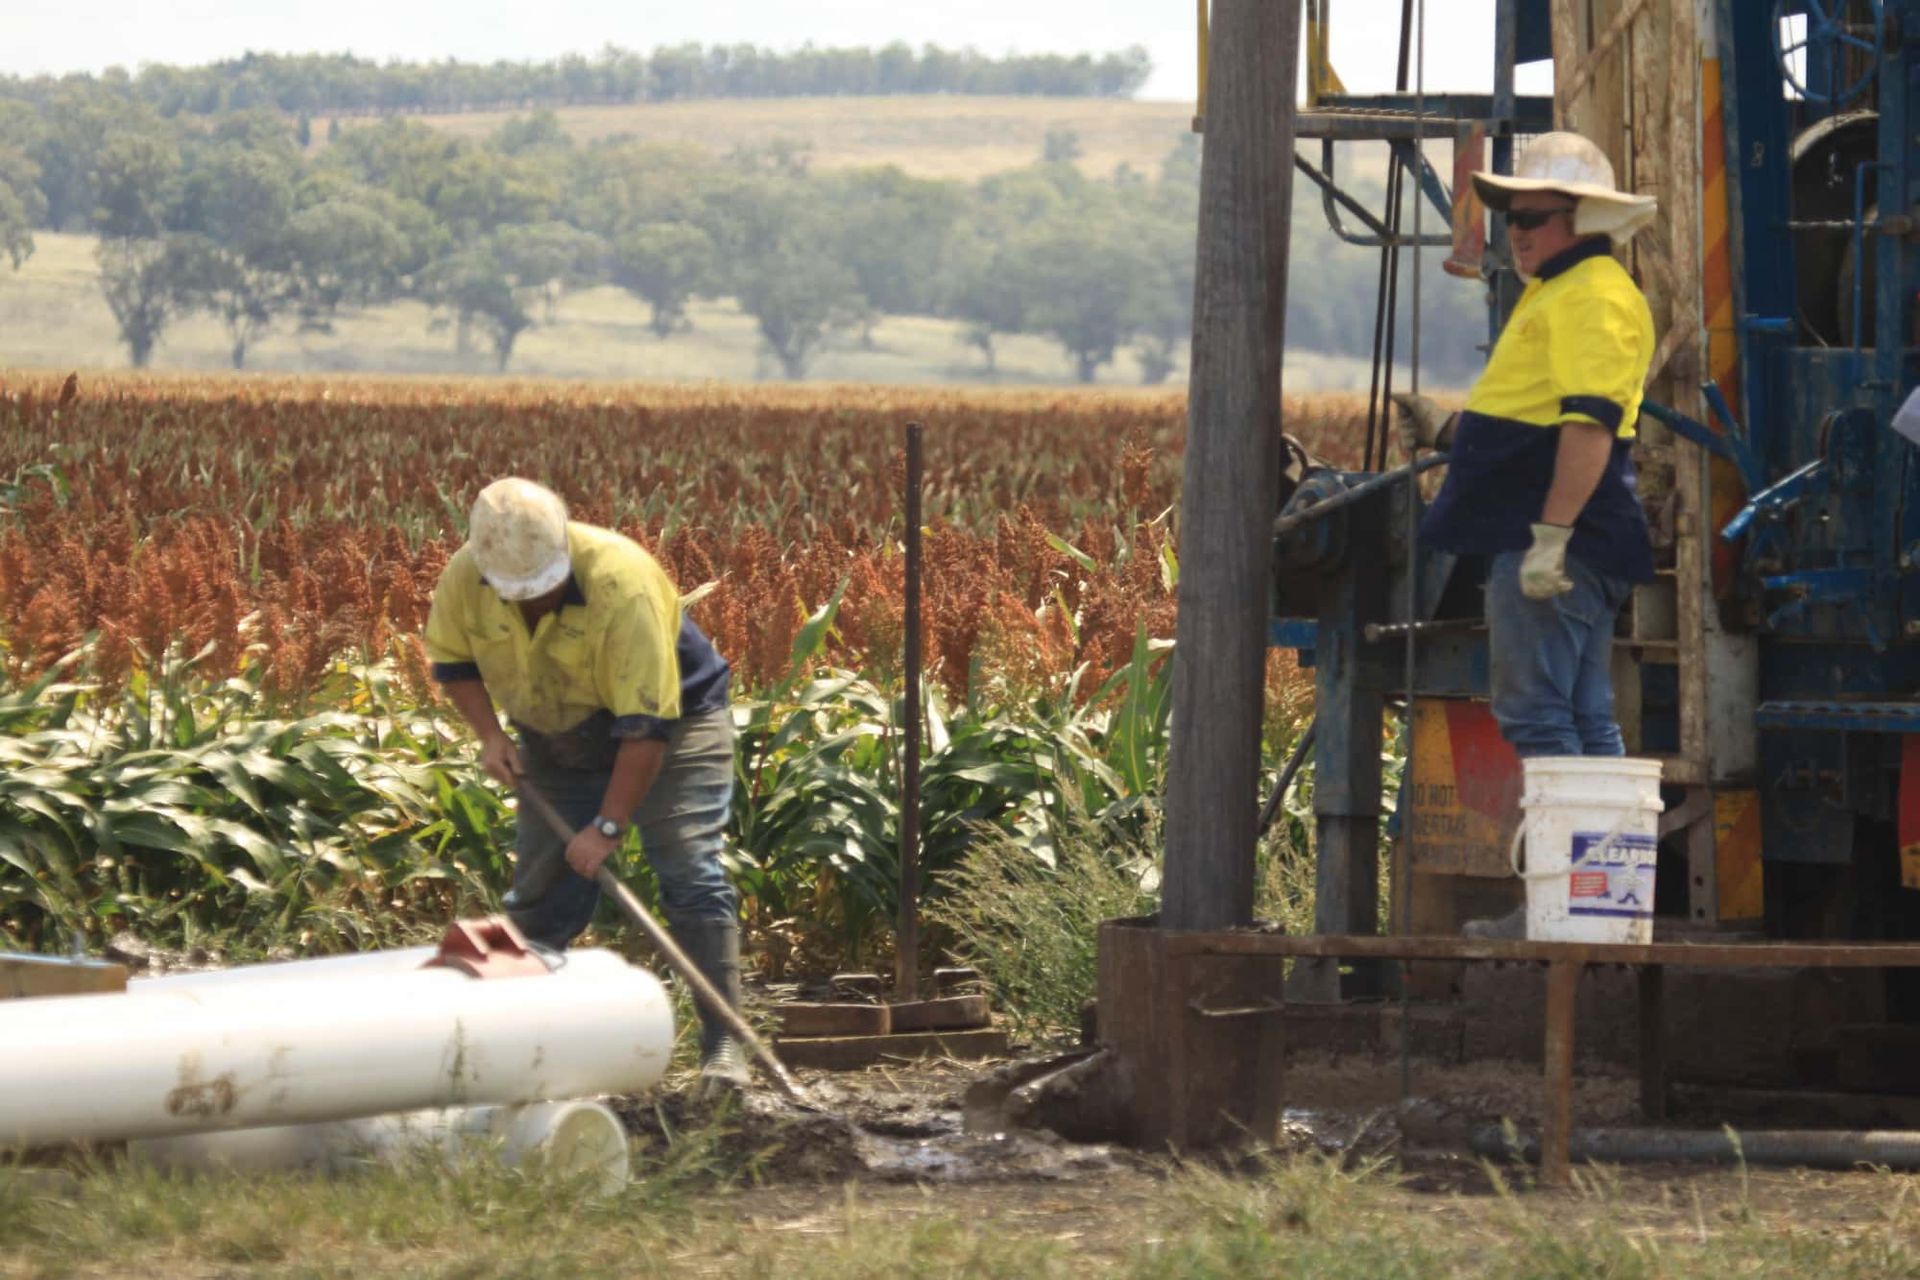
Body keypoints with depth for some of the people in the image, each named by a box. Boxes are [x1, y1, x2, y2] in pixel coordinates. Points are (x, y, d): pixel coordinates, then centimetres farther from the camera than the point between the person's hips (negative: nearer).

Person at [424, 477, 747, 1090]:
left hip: (671, 720, -5)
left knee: (690, 876, -16)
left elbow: (647, 724, -34)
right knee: (542, 893, 4)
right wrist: (488, 734, -13)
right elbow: (451, 658, 3)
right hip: (557, 739, 5)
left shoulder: (622, 584, -36)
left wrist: (609, 826, -34)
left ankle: (724, 1046, -16)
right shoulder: (464, 579, -20)